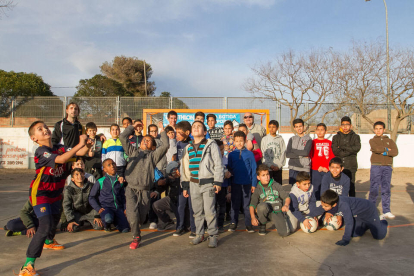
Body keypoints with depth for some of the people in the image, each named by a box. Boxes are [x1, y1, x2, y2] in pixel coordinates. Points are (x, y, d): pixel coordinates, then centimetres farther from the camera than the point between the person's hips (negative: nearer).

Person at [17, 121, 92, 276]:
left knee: (55, 219, 28)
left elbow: (80, 153, -10)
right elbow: (61, 159, -39)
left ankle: (48, 242, 59)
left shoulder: (60, 148, -3)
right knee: (45, 226, -21)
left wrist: (87, 145, -32)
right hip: (40, 193, -8)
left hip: (55, 192, 8)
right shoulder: (41, 151, -23)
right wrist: (80, 144, -43)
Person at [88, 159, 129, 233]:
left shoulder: (120, 180, 10)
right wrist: (98, 209, -6)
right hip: (106, 207, -3)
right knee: (108, 219, -38)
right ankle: (106, 225, 0)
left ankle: (114, 220, 16)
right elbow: (91, 197, 5)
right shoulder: (100, 182, 0)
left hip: (118, 208, 3)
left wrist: (125, 209, 10)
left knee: (125, 230, -16)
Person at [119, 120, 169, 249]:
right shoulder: (133, 151, 17)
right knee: (132, 215, -14)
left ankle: (135, 229, 38)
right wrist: (133, 127, 17)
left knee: (141, 218, 6)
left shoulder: (153, 155, 12)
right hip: (131, 189, 0)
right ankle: (136, 237, 9)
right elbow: (122, 138, 12)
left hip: (145, 191, 0)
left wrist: (162, 131, 8)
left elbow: (165, 145, -1)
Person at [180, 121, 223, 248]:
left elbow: (218, 164, -3)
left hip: (208, 182, -4)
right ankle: (199, 234, 25)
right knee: (197, 211, 10)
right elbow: (184, 167, 17)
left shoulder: (211, 145, 0)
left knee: (209, 211, -7)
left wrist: (218, 182, -9)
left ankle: (213, 236, 9)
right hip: (193, 184, 5)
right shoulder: (188, 148, 14)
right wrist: (184, 186, 14)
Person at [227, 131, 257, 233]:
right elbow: (229, 169, 8)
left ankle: (248, 224, 18)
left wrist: (254, 184, -1)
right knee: (235, 204, 10)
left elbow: (254, 169, 2)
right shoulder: (231, 154, 3)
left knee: (247, 204, 7)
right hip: (235, 183, 1)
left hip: (247, 183, -1)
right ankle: (233, 223, 22)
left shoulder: (249, 154, -1)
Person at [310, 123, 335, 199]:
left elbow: (332, 157, 7)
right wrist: (319, 167, -9)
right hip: (315, 170, -1)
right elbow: (312, 156, 1)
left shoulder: (329, 143, 11)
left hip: (327, 170, 1)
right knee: (316, 189, -1)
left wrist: (328, 167, -6)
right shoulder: (313, 142, 6)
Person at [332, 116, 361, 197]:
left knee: (351, 186, 2)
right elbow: (335, 151, -3)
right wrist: (350, 151, -7)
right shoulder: (336, 137, 12)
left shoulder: (355, 137, 11)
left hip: (351, 166, -1)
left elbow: (357, 148, -8)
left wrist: (343, 147, -7)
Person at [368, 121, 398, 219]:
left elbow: (395, 152, -2)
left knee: (386, 189, 2)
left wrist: (383, 152, -9)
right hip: (376, 166, -2)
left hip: (387, 167, 2)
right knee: (374, 189, -2)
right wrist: (387, 149, -1)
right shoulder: (372, 140, 10)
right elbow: (376, 148, -12)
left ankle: (386, 211, 8)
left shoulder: (390, 141, 15)